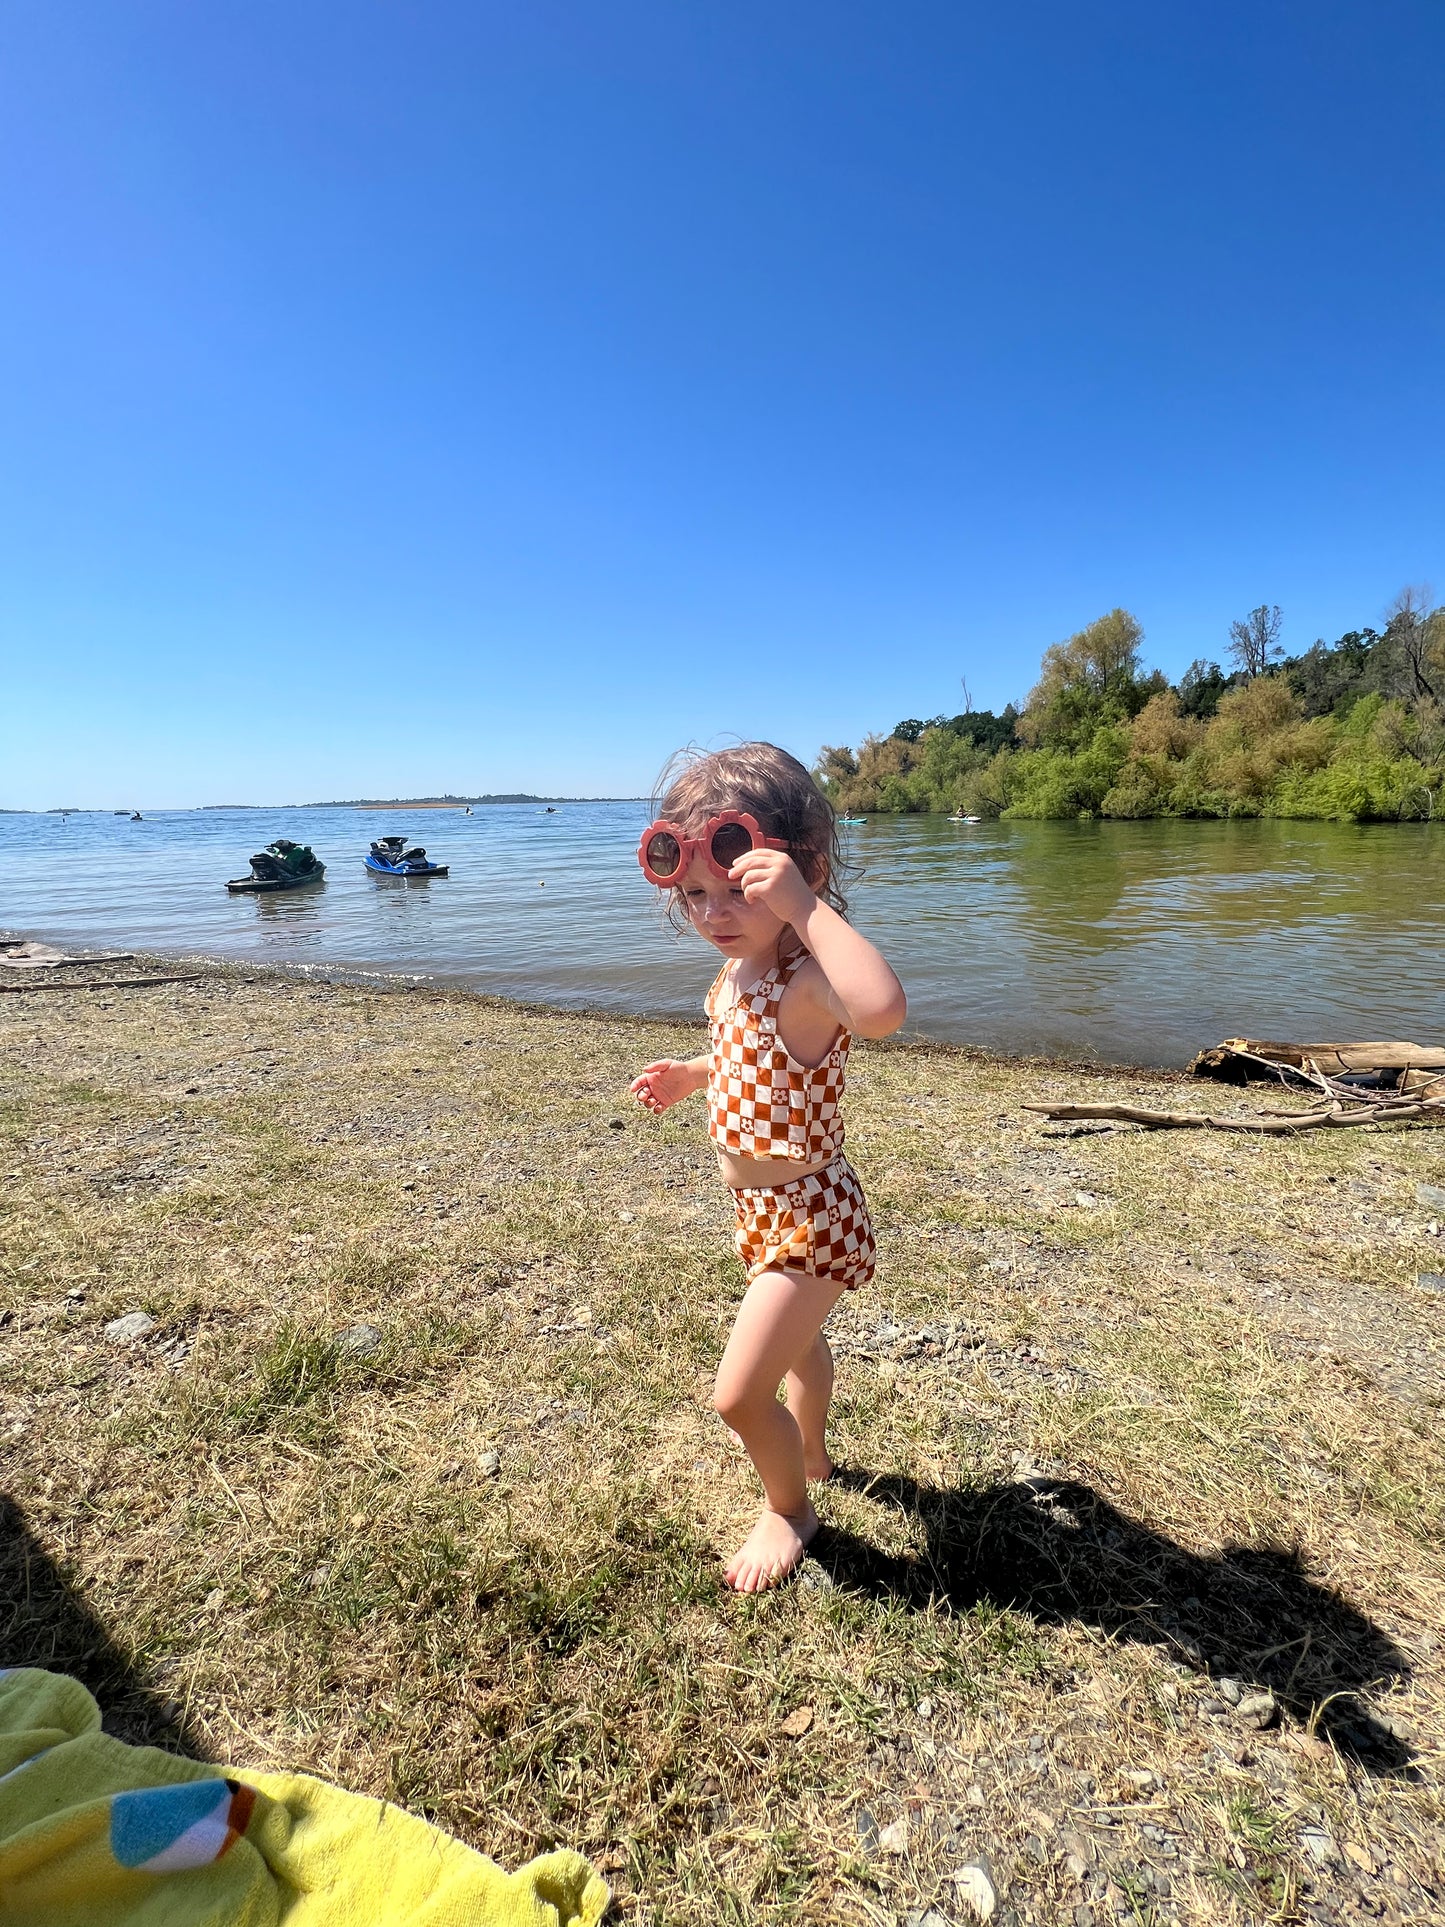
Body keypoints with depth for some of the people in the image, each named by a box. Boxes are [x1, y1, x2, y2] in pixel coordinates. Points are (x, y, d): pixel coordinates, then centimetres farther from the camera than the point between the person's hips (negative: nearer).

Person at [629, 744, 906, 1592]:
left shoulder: (809, 973, -31)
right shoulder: (741, 968, -2)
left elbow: (883, 1010, -56)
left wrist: (807, 906, -51)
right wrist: (694, 1073, 7)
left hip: (810, 1218, -9)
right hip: (769, 1209, 9)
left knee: (740, 1392, -1)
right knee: (799, 1337, 32)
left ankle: (789, 1509, 32)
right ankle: (811, 1452, 61)